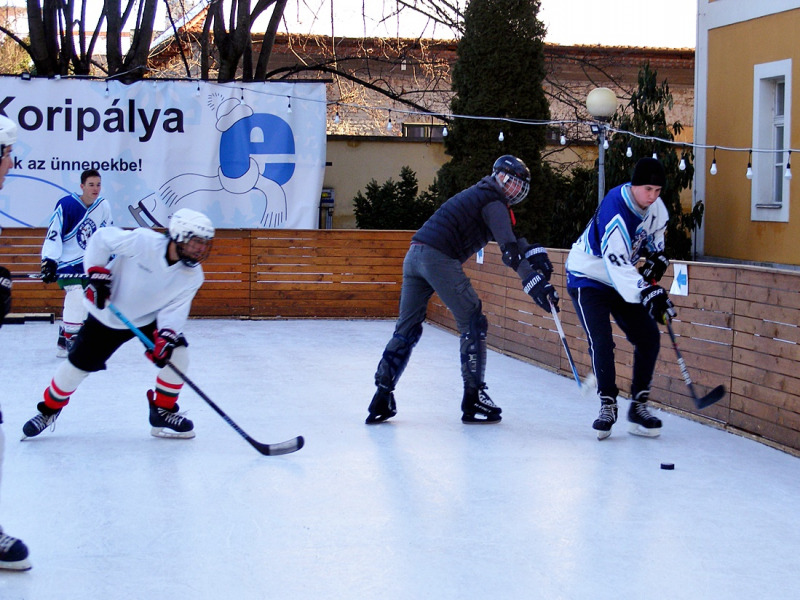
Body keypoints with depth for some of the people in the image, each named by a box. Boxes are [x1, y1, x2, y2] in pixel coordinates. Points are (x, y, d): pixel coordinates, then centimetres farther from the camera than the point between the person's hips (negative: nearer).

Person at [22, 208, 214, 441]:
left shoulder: (192, 275, -17)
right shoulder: (143, 241, -30)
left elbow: (175, 309, -19)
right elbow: (102, 238, -19)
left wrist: (166, 337, -35)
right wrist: (97, 272, -22)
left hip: (150, 319, 3)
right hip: (108, 315, -3)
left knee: (178, 355, -15)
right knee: (77, 365, 1)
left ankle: (162, 413, 5)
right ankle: (49, 409, 27)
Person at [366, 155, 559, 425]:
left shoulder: (479, 196, 28)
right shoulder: (493, 203, -1)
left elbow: (511, 239, 31)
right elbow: (509, 249, -14)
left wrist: (534, 253, 14)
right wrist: (535, 283, -20)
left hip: (414, 254, 9)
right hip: (439, 258, -9)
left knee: (407, 328, 11)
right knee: (473, 323, 0)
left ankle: (382, 399, 8)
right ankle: (473, 398, 0)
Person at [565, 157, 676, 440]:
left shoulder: (655, 206, -8)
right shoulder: (614, 212, -33)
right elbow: (617, 265, -39)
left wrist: (656, 259, -2)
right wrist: (649, 294, -46)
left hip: (624, 281, 7)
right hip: (588, 278, -7)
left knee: (649, 337, -2)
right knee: (601, 342, -21)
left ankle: (639, 405, 7)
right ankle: (607, 405, -5)